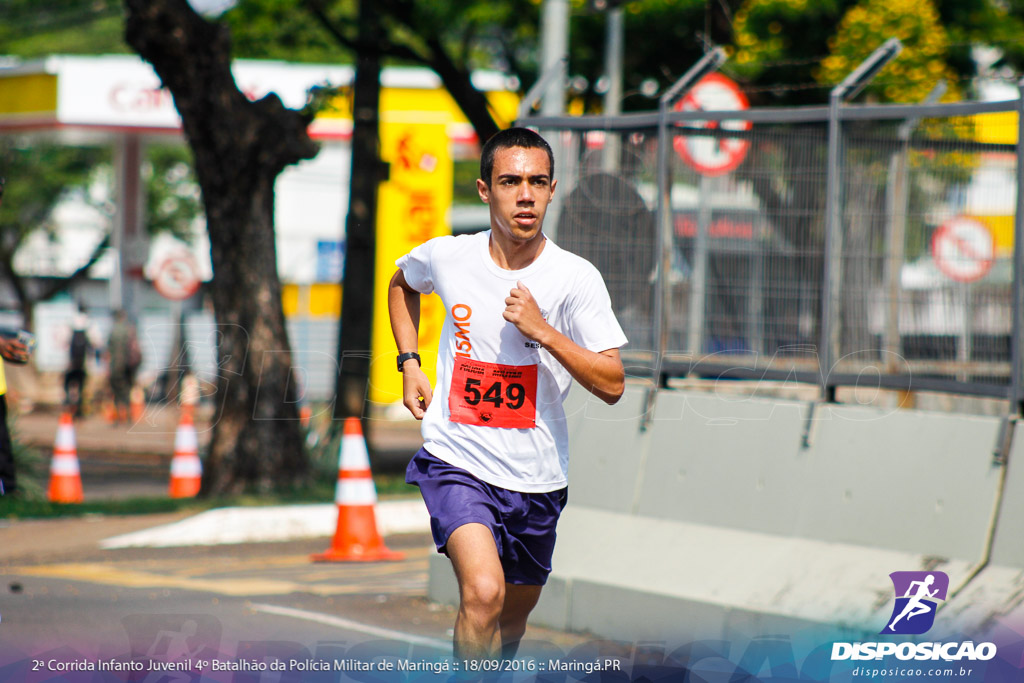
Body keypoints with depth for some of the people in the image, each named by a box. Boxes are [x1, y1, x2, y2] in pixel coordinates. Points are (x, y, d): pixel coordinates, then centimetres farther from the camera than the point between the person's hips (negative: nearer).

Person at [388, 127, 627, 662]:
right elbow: (402, 282, 20)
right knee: (483, 592, -26)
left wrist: (543, 331, -24)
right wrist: (409, 364, 10)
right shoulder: (445, 257, -6)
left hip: (537, 476, 2)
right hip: (456, 462, -2)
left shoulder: (576, 278, -11)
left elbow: (612, 385, -13)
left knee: (515, 608, 19)